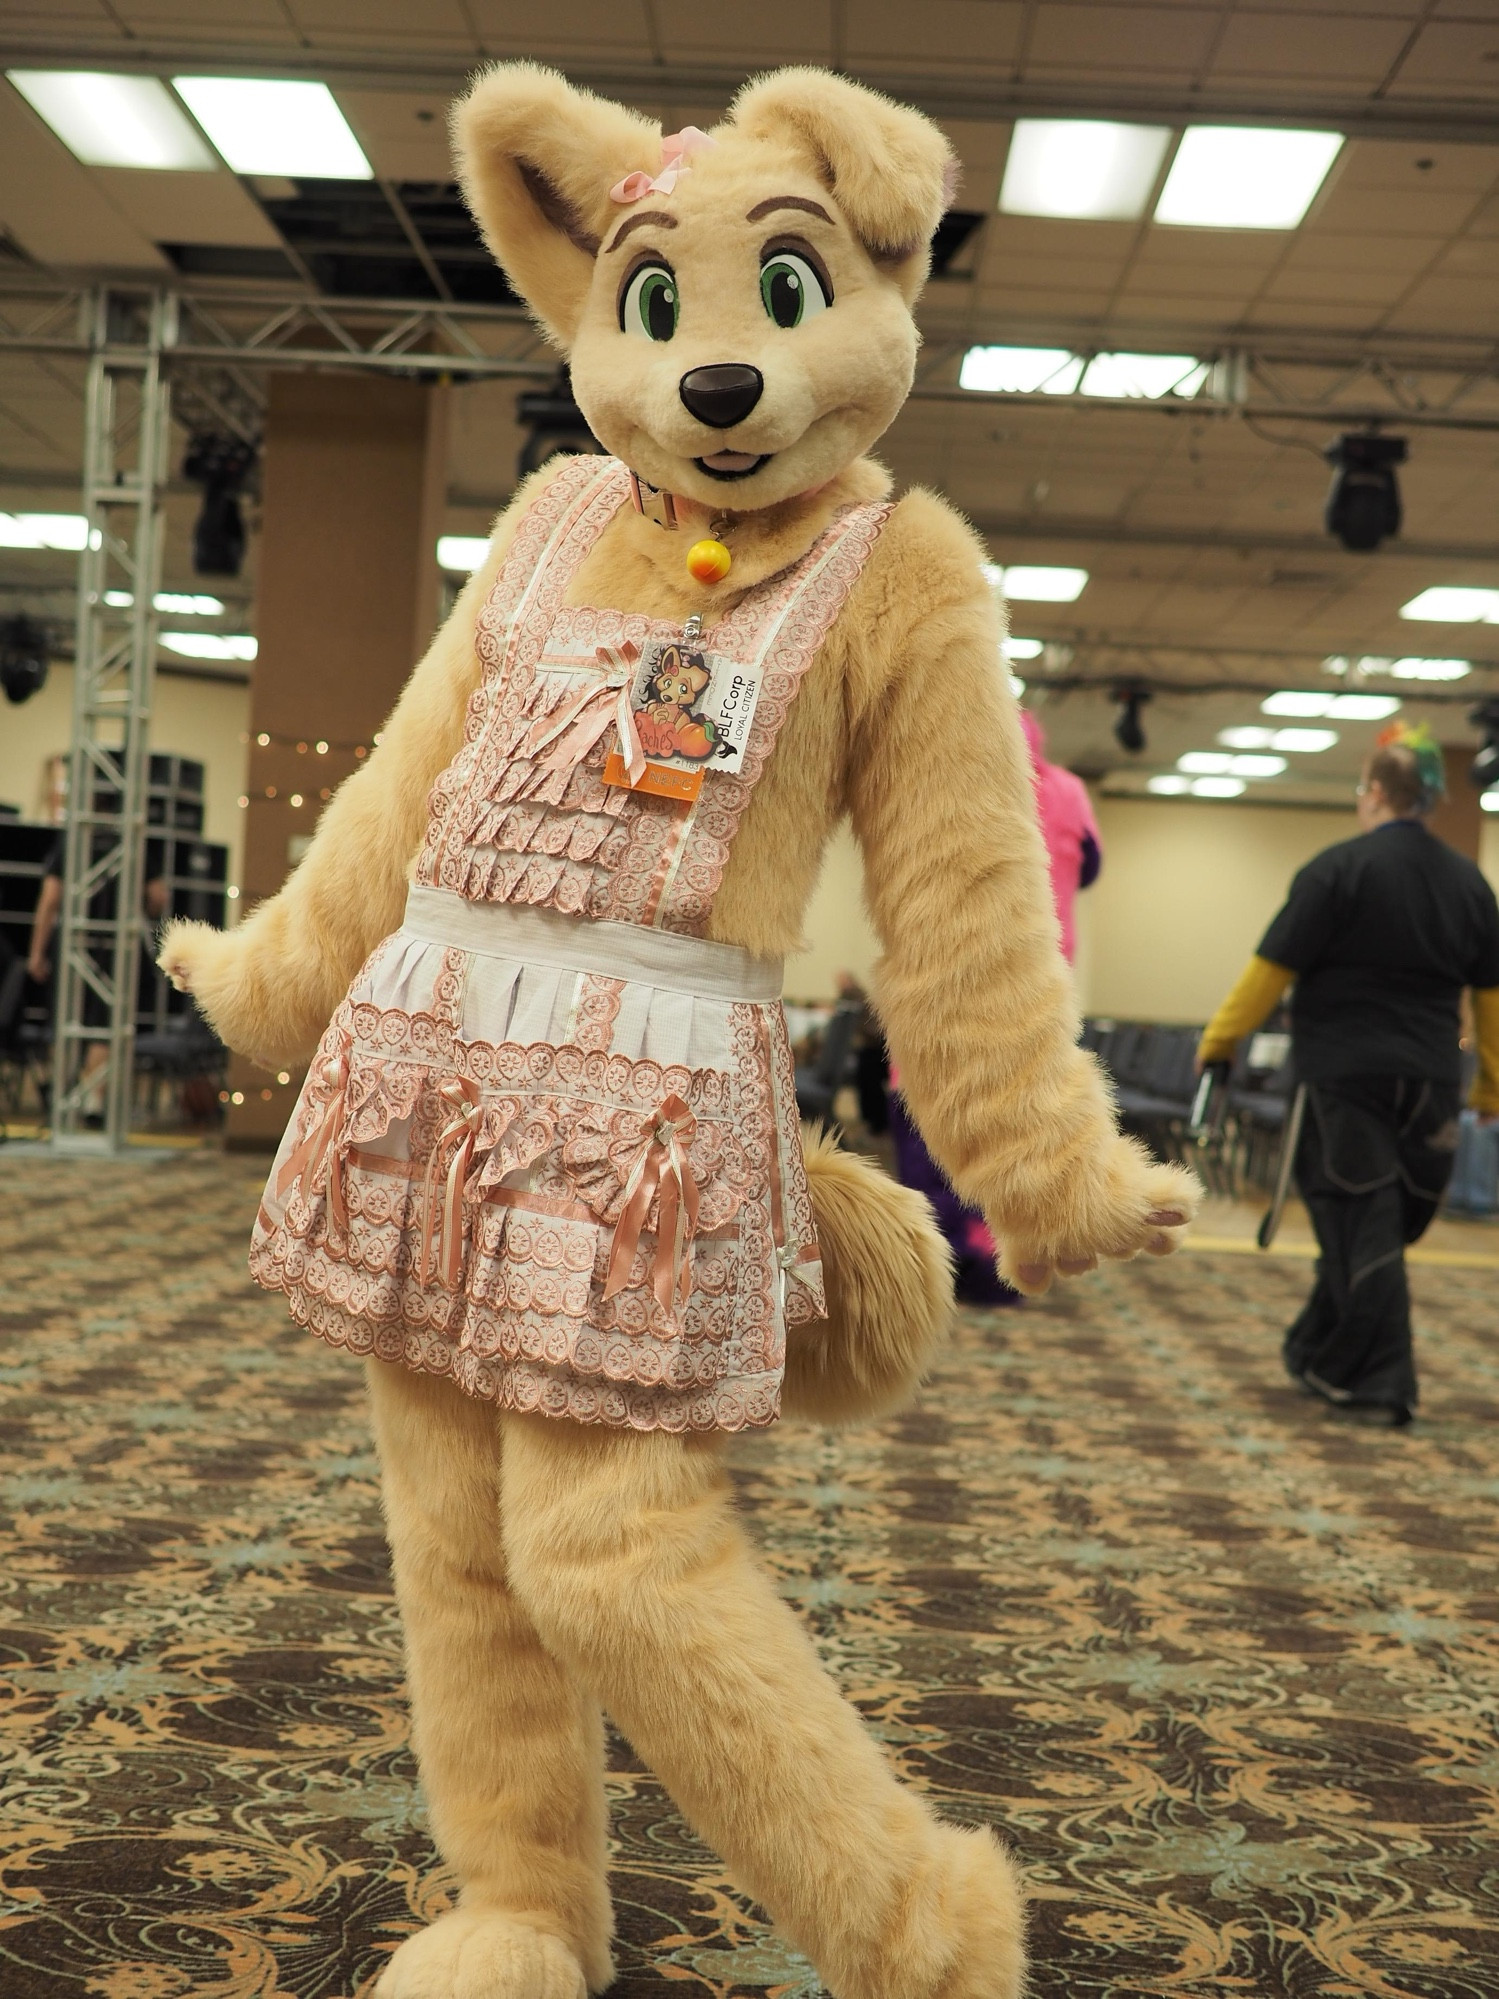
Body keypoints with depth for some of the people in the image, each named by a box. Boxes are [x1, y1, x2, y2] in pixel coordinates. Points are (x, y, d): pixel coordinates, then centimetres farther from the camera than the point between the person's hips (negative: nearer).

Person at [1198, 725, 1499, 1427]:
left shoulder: (1340, 868, -9)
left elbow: (1273, 968, -9)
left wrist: (1219, 1039, 1)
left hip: (1346, 1073, -5)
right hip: (1430, 1082, 6)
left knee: (1363, 1227, -1)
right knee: (1380, 1227, 16)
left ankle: (1379, 1386, 1)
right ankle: (1319, 1354, 30)